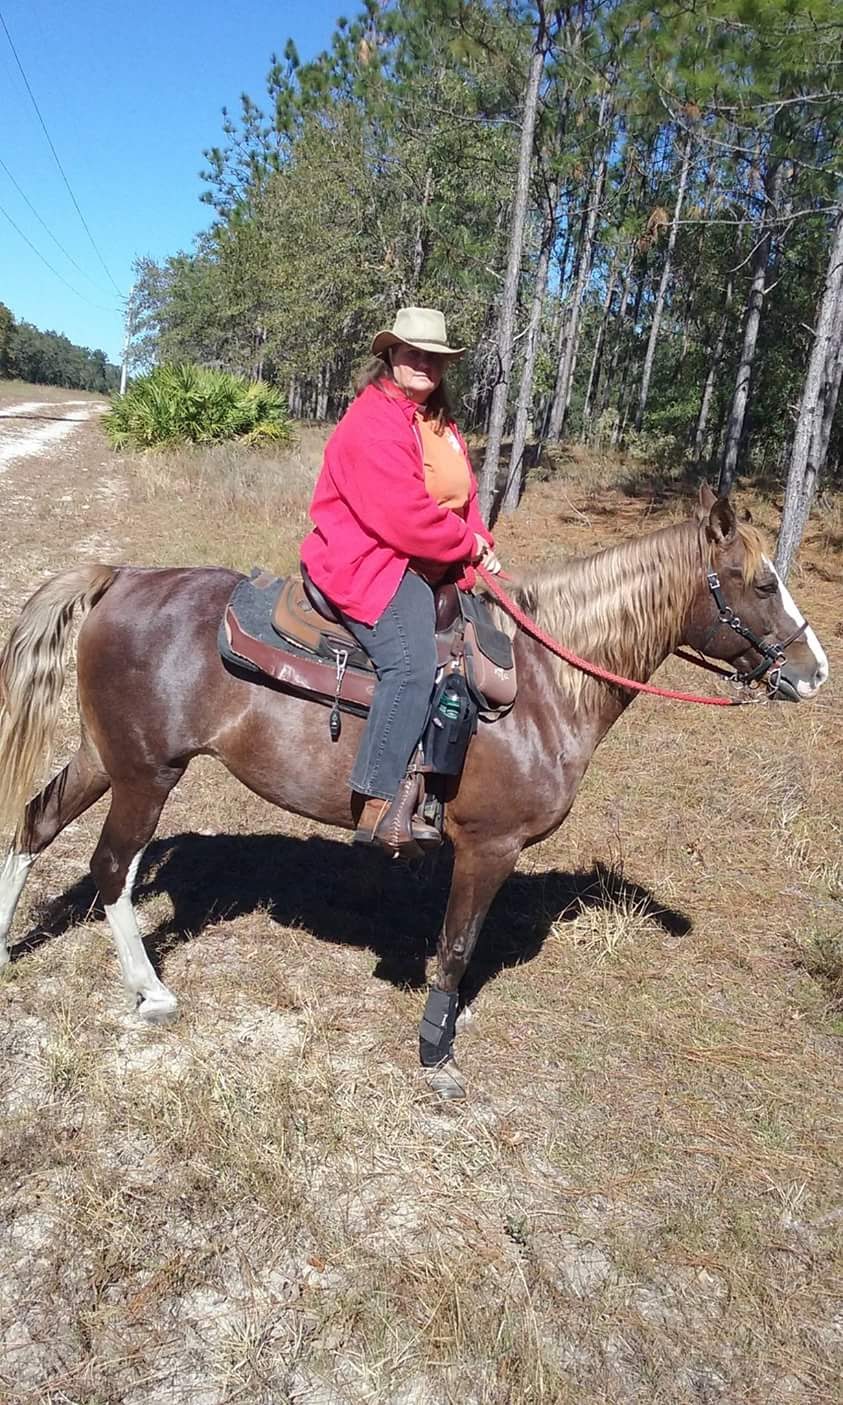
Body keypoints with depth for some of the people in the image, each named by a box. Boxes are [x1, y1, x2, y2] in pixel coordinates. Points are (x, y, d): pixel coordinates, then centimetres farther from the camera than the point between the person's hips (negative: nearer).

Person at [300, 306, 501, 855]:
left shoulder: (443, 424, 17)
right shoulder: (372, 422, -14)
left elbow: (464, 499, 19)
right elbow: (403, 517, -23)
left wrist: (481, 544, -1)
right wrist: (469, 544, -11)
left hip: (434, 565, 10)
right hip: (368, 563, -10)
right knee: (413, 662, -30)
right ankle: (381, 805, -28)